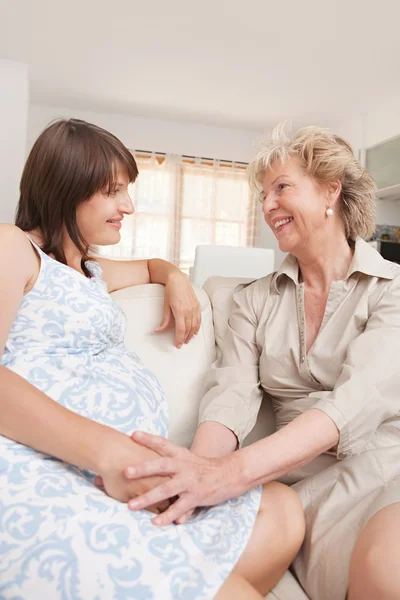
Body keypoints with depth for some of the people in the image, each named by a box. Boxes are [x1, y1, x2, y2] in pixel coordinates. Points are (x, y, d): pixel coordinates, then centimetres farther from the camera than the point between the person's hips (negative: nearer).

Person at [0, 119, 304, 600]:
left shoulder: (90, 272, 28)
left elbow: (150, 266, 47)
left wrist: (176, 279, 22)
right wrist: (108, 449, -25)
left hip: (127, 471, 9)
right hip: (43, 475, -9)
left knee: (281, 510, -9)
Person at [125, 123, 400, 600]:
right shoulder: (255, 301, 9)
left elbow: (361, 396, -20)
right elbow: (233, 391, -5)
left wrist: (231, 472, -34)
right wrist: (198, 473, -27)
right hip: (310, 478, 1)